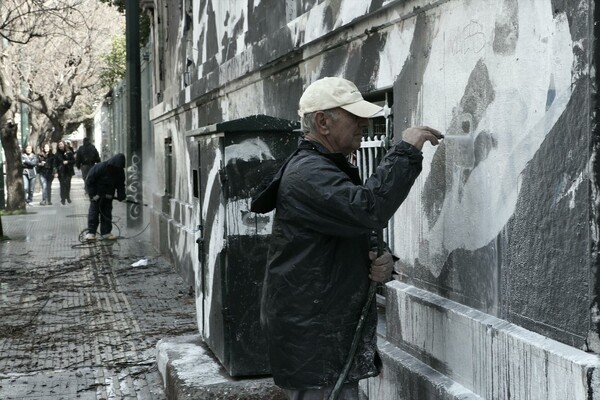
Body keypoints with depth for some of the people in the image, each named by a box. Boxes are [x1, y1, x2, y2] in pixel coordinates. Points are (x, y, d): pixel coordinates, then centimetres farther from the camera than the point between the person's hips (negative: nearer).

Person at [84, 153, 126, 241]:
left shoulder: (120, 171, -9)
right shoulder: (99, 168, -26)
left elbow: (121, 185, 2)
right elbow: (89, 181, -21)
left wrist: (121, 197, -11)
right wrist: (93, 194, -23)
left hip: (108, 196, 5)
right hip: (96, 195, -5)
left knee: (107, 213, 5)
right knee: (94, 211, -2)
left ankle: (106, 232, 11)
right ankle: (90, 232, 2)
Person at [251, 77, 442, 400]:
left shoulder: (328, 169, 19)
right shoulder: (308, 173, -15)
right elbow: (368, 210, -32)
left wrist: (382, 263, 0)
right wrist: (406, 151, -22)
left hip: (336, 334, 10)